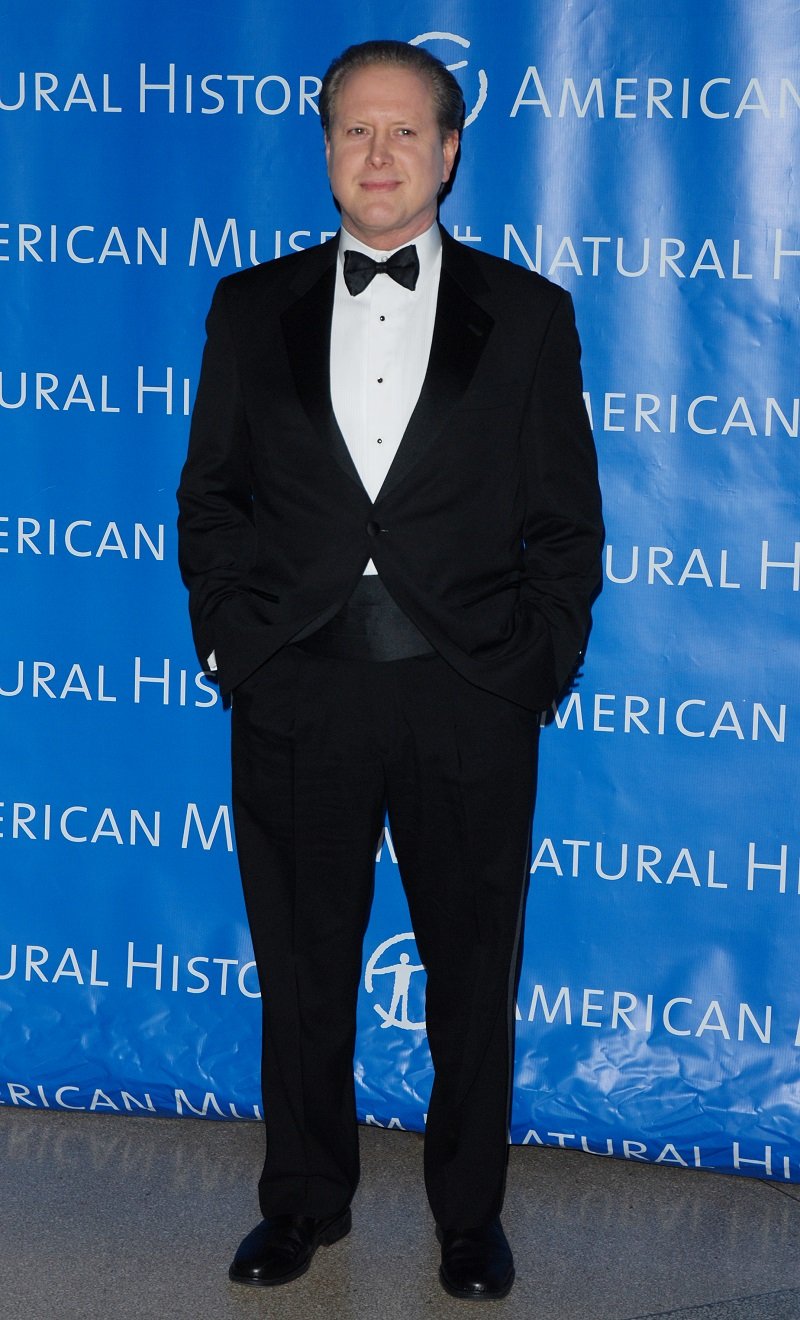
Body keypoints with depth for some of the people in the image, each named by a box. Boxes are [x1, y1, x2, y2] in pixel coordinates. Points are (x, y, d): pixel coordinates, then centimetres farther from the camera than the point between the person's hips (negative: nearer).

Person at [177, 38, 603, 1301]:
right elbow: (211, 495, 9)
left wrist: (539, 664, -5)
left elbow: (565, 519, 3)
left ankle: (470, 1210, 28)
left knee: (473, 971, 10)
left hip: (470, 698, -1)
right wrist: (229, 639, -2)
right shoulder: (252, 307, 8)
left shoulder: (526, 312, 4)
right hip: (298, 691, 1)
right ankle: (307, 1198, 31)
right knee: (302, 966, 12)